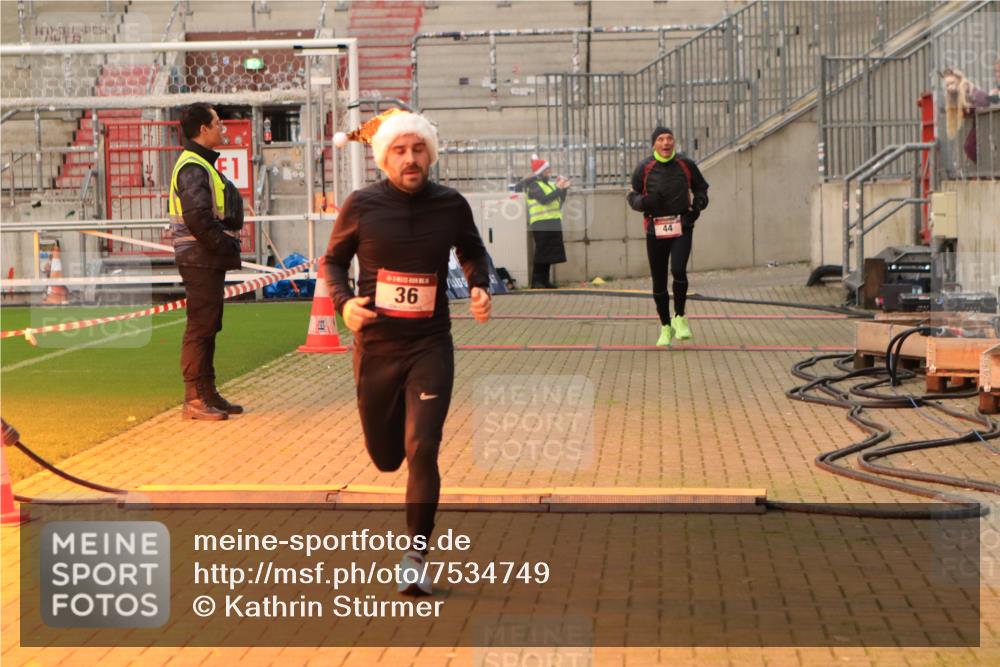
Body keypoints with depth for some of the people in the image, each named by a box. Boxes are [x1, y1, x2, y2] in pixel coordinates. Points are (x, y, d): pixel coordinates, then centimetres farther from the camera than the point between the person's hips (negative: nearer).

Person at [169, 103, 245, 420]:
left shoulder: (202, 165, 19)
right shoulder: (193, 168, -15)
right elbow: (198, 218, -24)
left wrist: (229, 246, 10)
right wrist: (227, 246, -16)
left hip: (210, 260, 11)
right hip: (200, 260, -11)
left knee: (208, 326, 14)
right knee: (200, 327, -8)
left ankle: (207, 394, 21)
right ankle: (194, 399, -5)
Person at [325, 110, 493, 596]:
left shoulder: (451, 205, -3)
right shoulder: (362, 206, -7)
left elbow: (473, 252, 18)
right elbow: (334, 261, 7)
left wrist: (480, 287, -2)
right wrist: (343, 302, -13)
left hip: (431, 346, -1)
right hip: (376, 346, 1)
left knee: (422, 451, -13)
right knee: (385, 457, 13)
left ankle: (415, 557, 0)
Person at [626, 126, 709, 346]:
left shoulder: (686, 164, 1)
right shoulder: (644, 168, -2)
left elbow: (701, 187, 17)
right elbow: (633, 196, 7)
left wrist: (698, 205, -1)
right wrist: (645, 202, -15)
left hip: (682, 227, -1)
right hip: (656, 229, 1)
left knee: (678, 270, -21)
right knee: (659, 281, 5)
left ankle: (680, 318, 0)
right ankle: (665, 326, 23)